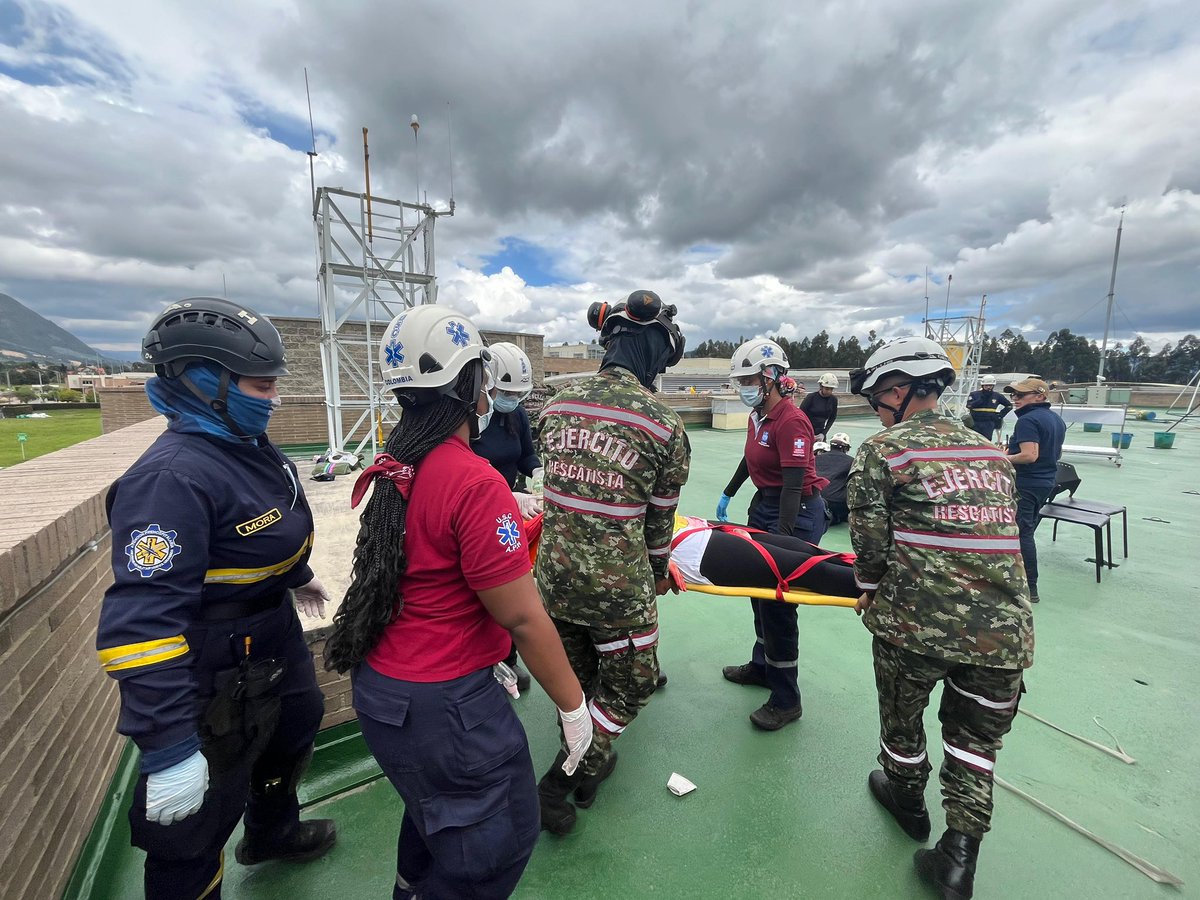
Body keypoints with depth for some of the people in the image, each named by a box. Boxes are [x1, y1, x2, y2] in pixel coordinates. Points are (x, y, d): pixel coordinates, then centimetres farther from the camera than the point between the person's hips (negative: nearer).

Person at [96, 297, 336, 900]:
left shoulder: (251, 447, -1)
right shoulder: (171, 480, -31)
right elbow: (142, 621, -34)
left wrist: (298, 575, 29)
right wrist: (167, 749, -33)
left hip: (275, 641, 10)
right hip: (218, 679, -10)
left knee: (296, 728, 32)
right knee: (193, 838, 9)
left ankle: (273, 831, 61)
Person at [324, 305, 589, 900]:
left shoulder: (388, 470, -2)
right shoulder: (475, 483, -26)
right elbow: (522, 619, -22)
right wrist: (572, 705, -9)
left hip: (379, 688, 9)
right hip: (441, 704, -8)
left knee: (436, 806, 32)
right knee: (500, 835, 16)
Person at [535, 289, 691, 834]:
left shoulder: (559, 403, 0)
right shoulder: (664, 424, -12)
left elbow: (557, 486, 9)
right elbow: (660, 515, 0)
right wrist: (658, 571, 19)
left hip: (553, 573, 5)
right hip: (617, 583, -5)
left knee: (574, 676, 28)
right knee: (629, 684, 23)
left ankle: (588, 766, 51)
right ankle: (556, 788, 28)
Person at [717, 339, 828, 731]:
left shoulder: (791, 421, -22)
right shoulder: (757, 415, 4)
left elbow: (794, 485, -27)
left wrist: (782, 537, -31)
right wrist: (728, 494, 28)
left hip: (796, 514, -9)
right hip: (764, 506, 9)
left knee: (778, 602, -3)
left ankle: (786, 701, 14)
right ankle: (762, 666, 39)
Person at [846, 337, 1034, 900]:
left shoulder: (881, 451, -7)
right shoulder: (991, 452, 11)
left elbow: (870, 541, -8)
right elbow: (999, 535, 16)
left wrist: (870, 591, 12)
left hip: (917, 622, -4)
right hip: (1005, 627, 5)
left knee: (902, 714, 23)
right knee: (976, 738, 23)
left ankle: (907, 797, 47)